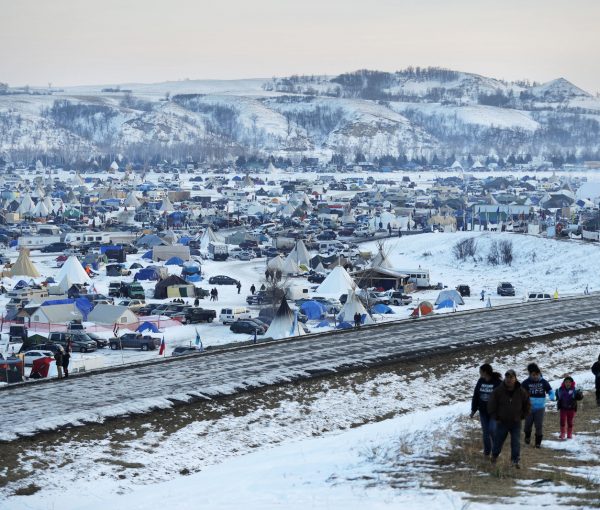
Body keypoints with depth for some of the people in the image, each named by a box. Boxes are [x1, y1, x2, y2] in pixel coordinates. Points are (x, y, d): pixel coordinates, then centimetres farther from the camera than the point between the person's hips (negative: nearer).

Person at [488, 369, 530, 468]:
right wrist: (495, 417, -1)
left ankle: (516, 460, 6)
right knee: (498, 440, 11)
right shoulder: (498, 391, -10)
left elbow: (527, 404, 10)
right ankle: (494, 456, 34)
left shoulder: (521, 392, -6)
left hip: (516, 423, 0)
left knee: (516, 442, -2)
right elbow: (491, 405, -1)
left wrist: (522, 416, 6)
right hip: (502, 422, 0)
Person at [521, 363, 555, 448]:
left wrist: (552, 396, -15)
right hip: (529, 408, 0)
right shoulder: (526, 382, -7)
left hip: (540, 408, 0)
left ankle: (538, 442, 11)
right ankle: (527, 437, 40)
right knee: (528, 424, 11)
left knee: (539, 426, -1)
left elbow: (550, 390, 6)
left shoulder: (543, 382, -3)